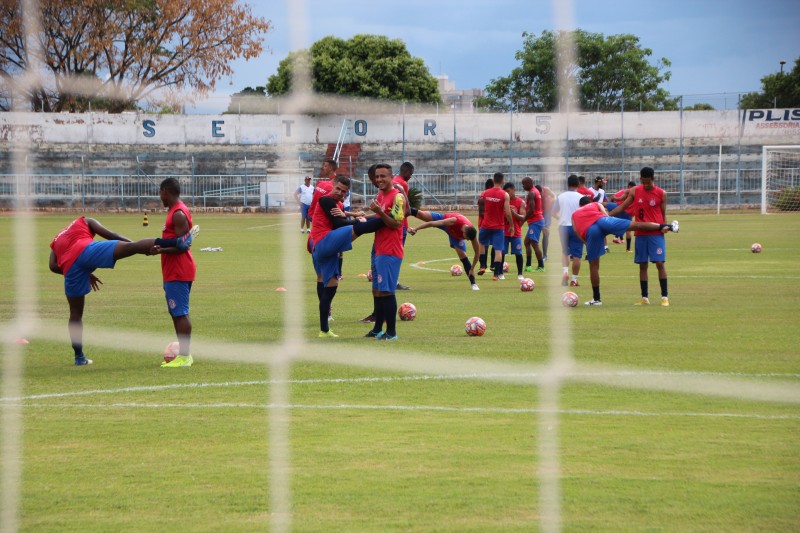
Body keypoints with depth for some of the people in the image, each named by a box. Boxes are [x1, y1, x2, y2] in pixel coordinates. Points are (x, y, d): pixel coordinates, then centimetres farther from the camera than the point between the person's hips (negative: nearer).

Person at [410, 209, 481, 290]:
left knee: (463, 256, -7)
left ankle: (473, 283, -2)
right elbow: (432, 223, -40)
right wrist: (415, 229, -37)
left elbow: (477, 252, -22)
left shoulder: (472, 233, -37)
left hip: (456, 236, 1)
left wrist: (472, 269, -19)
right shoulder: (454, 221, -46)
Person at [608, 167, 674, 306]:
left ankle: (665, 296, -5)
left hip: (656, 233, -3)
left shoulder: (661, 194, -1)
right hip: (640, 234, 3)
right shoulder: (635, 191, 5)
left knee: (660, 263, -10)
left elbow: (663, 214, 6)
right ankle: (644, 297, 9)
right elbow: (622, 207, 12)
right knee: (642, 265, 4)